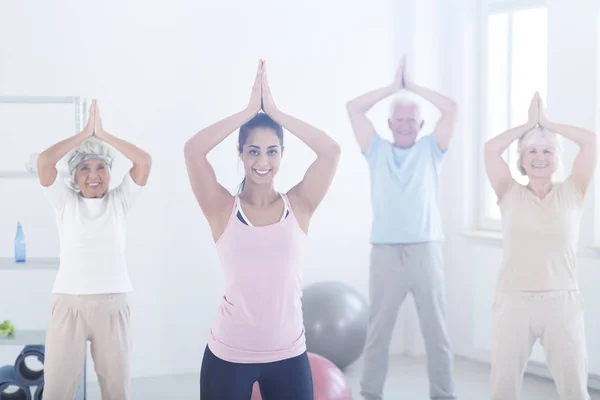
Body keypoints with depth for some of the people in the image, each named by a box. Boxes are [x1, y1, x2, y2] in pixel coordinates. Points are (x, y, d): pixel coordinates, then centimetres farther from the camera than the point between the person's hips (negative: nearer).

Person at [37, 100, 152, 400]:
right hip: (68, 304, -1)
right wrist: (85, 133, -1)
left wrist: (102, 134, 0)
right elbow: (44, 161, -8)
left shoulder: (119, 201, 8)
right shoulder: (65, 202, 6)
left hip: (112, 305, 1)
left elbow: (144, 161, -4)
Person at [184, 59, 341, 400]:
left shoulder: (298, 206, 0)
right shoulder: (223, 209, -3)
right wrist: (249, 111, -11)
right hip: (229, 355, -1)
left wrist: (275, 112, -10)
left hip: (288, 355, 1)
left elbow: (332, 151, -12)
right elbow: (193, 151, -15)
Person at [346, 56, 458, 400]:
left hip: (426, 251, 0)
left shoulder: (430, 150, 9)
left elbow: (452, 110, 0)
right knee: (378, 331, 6)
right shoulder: (377, 150, 10)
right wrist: (393, 88, 8)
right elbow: (353, 108, 4)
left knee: (437, 331, 4)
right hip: (386, 252, 0)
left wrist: (413, 86, 5)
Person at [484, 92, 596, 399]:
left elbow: (591, 141, -3)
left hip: (561, 303, 0)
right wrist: (529, 124, 5)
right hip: (514, 302, 0)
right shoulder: (510, 195, 5)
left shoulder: (571, 194, 5)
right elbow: (491, 149, -5)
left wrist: (547, 123, 7)